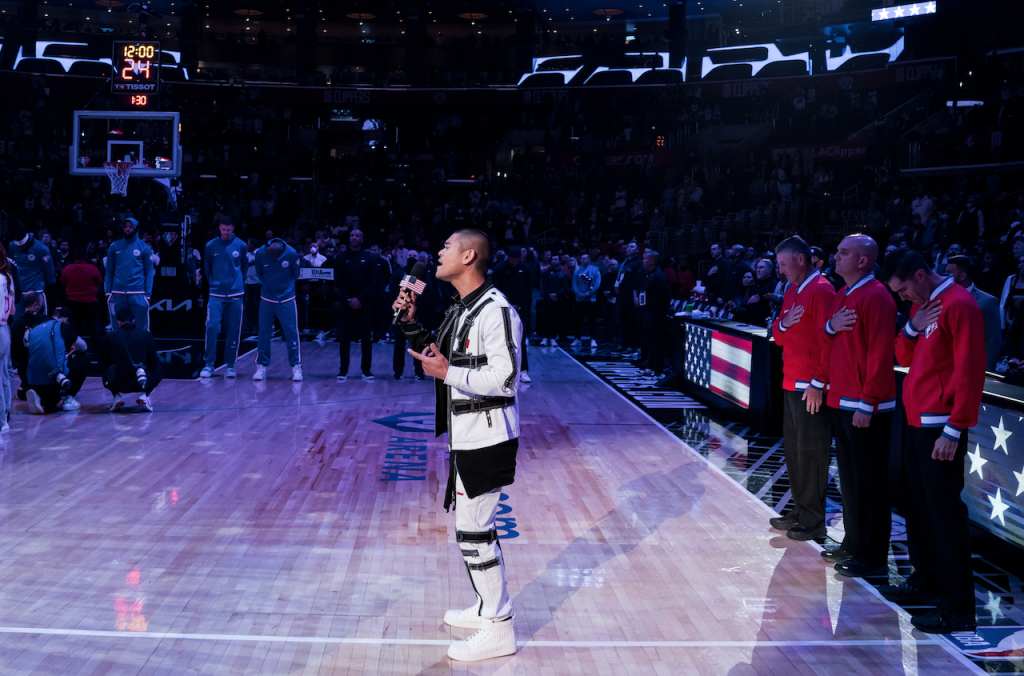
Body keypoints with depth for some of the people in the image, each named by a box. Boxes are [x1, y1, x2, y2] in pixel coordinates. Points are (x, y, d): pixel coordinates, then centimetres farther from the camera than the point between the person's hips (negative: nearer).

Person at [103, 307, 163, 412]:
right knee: (158, 371, 30)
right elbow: (154, 363, 9)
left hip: (118, 384, 2)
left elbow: (103, 363, 15)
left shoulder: (111, 336, 5)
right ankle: (144, 395, 8)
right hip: (143, 383, -1)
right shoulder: (145, 334, 3)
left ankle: (118, 396, 12)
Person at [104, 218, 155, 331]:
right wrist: (107, 292, 1)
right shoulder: (115, 246, 9)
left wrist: (148, 294, -6)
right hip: (118, 294, 2)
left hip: (138, 294, -2)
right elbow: (109, 271, 10)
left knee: (140, 327, -3)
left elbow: (149, 272, 3)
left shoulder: (144, 248, 4)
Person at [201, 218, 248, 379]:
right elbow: (207, 268, 13)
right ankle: (209, 364, 0)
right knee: (212, 327, -9)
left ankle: (230, 364, 13)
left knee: (233, 331, 3)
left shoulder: (241, 246, 1)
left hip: (236, 295, 1)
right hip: (216, 294, 0)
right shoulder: (211, 246, 1)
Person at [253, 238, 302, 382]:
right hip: (266, 300, 1)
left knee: (291, 333, -2)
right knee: (263, 333, 1)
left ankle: (296, 366, 6)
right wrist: (269, 286, 11)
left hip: (286, 300, -1)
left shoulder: (292, 254, -14)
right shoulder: (260, 253, -11)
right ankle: (261, 367, 11)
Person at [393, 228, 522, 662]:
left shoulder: (496, 310, -18)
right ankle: (487, 607, 33)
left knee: (473, 530, -6)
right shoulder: (459, 309, 13)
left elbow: (505, 379, -24)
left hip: (486, 439, -10)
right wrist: (411, 326, 10)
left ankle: (499, 630, 3)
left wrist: (448, 373, -22)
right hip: (464, 435, 10)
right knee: (470, 524, 19)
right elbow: (436, 357, 24)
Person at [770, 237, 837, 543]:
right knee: (793, 448, 14)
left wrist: (818, 383, -18)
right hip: (791, 383, 9)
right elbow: (778, 337, 20)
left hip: (811, 388, -9)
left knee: (811, 452, -2)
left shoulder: (821, 291, -13)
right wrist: (782, 325, -3)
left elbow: (828, 340, -17)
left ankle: (814, 519, 6)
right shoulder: (791, 292, 15)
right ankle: (800, 509, 24)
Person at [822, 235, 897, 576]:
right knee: (849, 479, 16)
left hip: (866, 407, -9)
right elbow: (828, 344, 21)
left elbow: (880, 355, -18)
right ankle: (853, 544, 28)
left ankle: (873, 558, 6)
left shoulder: (876, 297, -14)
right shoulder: (842, 295, 14)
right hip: (841, 403, 9)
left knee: (869, 483, -2)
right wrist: (831, 326, -2)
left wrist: (867, 404, -20)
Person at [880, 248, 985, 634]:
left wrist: (954, 430, -18)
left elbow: (969, 371, -17)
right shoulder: (921, 305, 15)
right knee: (916, 505, 16)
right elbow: (904, 358, 16)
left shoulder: (958, 305, -13)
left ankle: (959, 609, -2)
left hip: (941, 427, -9)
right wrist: (912, 329, -4)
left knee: (945, 512, -7)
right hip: (916, 421, 9)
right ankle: (926, 582, 30)